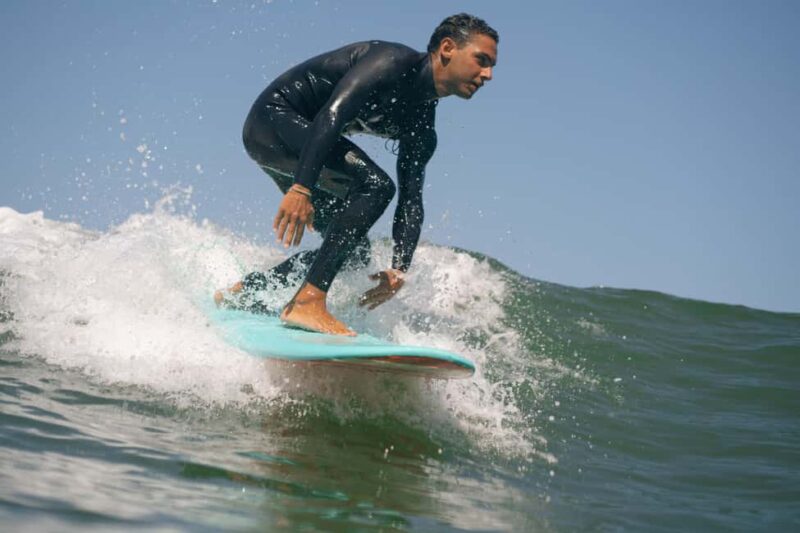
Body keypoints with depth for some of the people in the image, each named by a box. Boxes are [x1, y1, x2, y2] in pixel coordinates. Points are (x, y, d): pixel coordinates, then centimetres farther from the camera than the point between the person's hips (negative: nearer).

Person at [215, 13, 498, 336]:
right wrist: (301, 188, -41)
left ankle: (242, 291, 17)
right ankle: (309, 301, -31)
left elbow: (410, 201, 7)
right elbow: (332, 113, -32)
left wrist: (399, 269, -6)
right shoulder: (394, 61, -20)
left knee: (354, 252, 7)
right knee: (375, 185, -26)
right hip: (273, 118, -10)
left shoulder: (422, 130, 7)